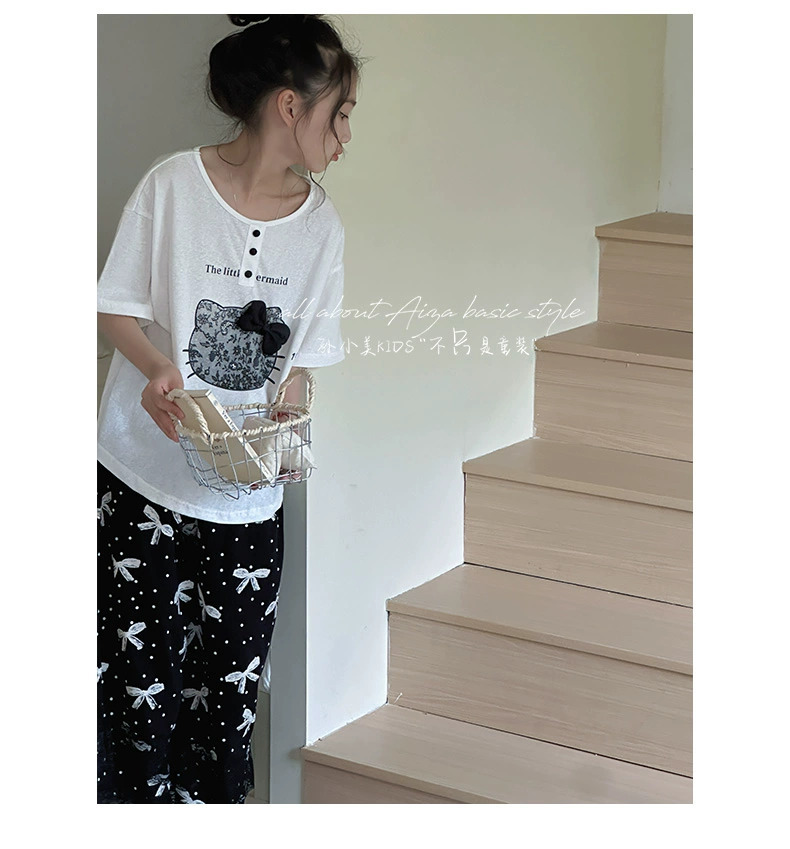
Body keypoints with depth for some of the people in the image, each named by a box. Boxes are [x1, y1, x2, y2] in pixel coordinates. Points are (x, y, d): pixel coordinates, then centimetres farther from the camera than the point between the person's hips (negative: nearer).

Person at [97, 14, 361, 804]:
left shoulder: (321, 224, 2)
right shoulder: (174, 184, -9)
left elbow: (301, 358, 6)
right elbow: (116, 306, -2)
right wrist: (158, 368, -22)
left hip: (247, 499, 3)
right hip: (144, 479, -3)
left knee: (226, 696, 5)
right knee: (135, 685, -3)